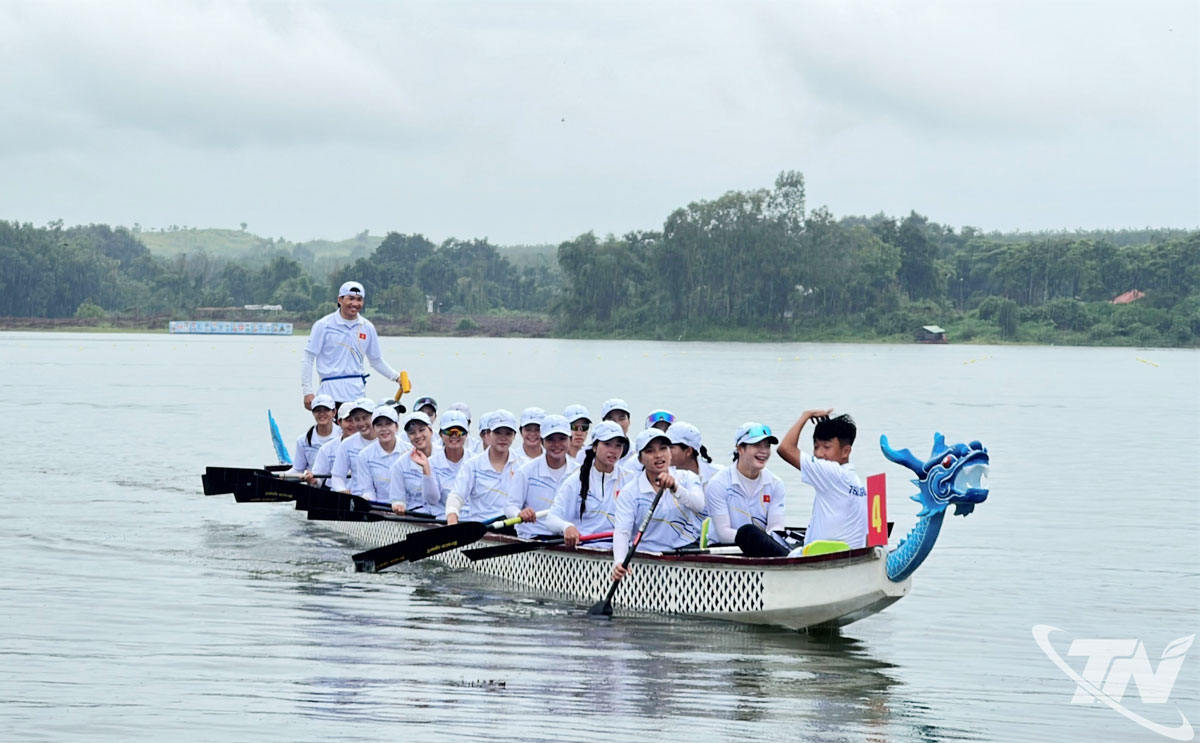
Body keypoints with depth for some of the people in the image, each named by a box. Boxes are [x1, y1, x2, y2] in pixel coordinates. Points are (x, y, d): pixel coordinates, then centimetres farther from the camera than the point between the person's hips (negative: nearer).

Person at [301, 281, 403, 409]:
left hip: (357, 394, 3)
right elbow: (308, 359, 2)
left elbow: (376, 360, 23)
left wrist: (397, 377, 12)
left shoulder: (367, 328, 12)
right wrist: (307, 391, -5)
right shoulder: (323, 325, 1)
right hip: (331, 393, -3)